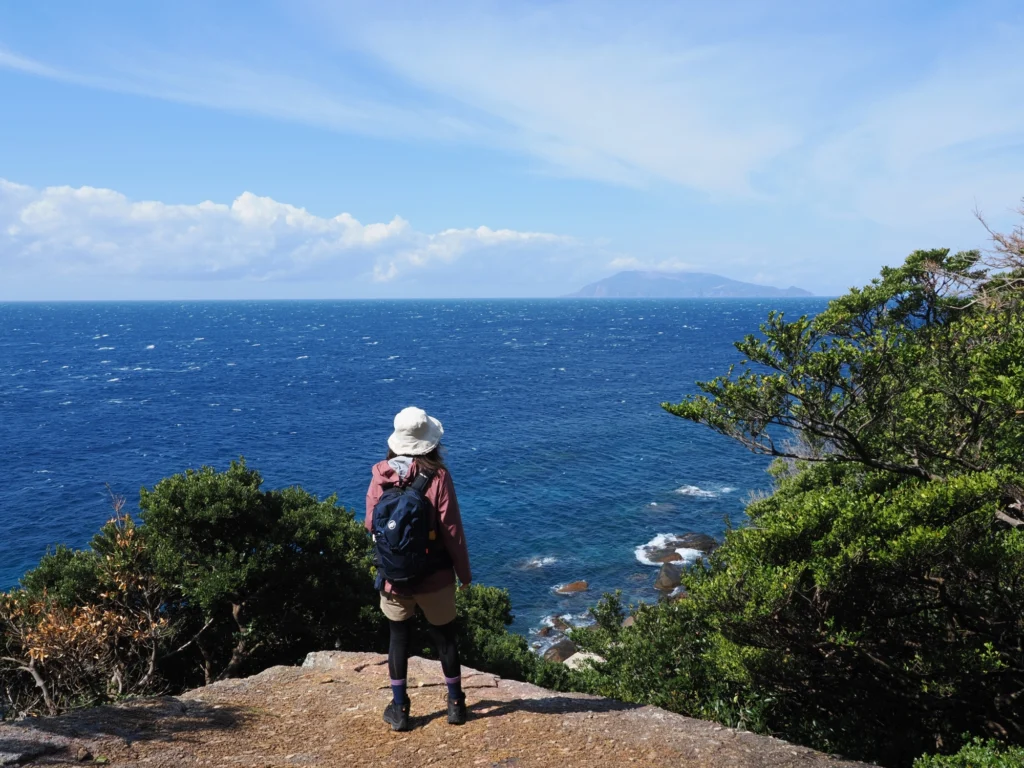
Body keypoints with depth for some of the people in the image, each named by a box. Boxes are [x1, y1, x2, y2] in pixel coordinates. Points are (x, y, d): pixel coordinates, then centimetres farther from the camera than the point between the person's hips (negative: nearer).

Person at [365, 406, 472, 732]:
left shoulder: (380, 474, -9)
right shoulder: (437, 476, -17)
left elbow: (370, 524, 0)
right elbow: (451, 529, -14)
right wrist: (464, 571, -2)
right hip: (434, 576, -1)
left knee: (399, 638, 16)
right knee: (445, 637, 16)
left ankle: (399, 709, 23)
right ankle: (456, 704, 28)